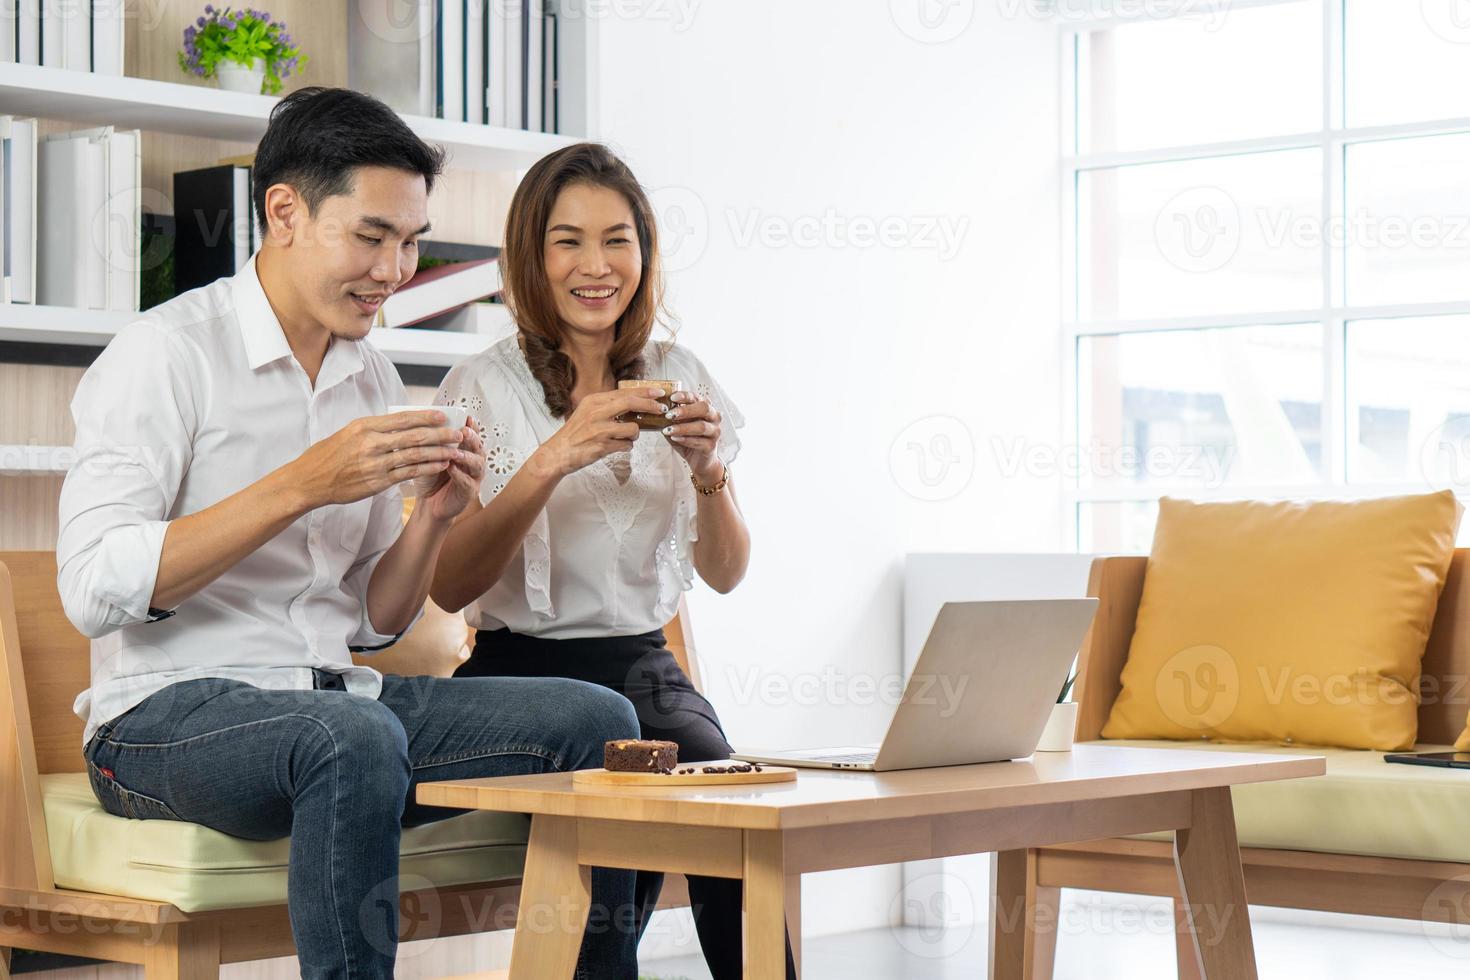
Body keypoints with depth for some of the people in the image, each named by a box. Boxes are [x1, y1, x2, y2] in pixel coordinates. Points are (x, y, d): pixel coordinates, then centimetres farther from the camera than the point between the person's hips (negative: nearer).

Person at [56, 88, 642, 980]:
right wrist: (301, 486, -22)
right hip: (167, 716, -7)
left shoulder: (374, 380, 14)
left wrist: (434, 518, -3)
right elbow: (94, 589, -20)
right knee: (354, 737, -37)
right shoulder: (167, 354, -8)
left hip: (336, 700, 7)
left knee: (594, 721, -8)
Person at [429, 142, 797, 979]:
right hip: (523, 672, -3)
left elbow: (726, 574, 9)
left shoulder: (681, 379, 10)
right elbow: (449, 586, -11)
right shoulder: (485, 389, 0)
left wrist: (708, 471, -10)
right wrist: (553, 461, -22)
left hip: (646, 668, 3)